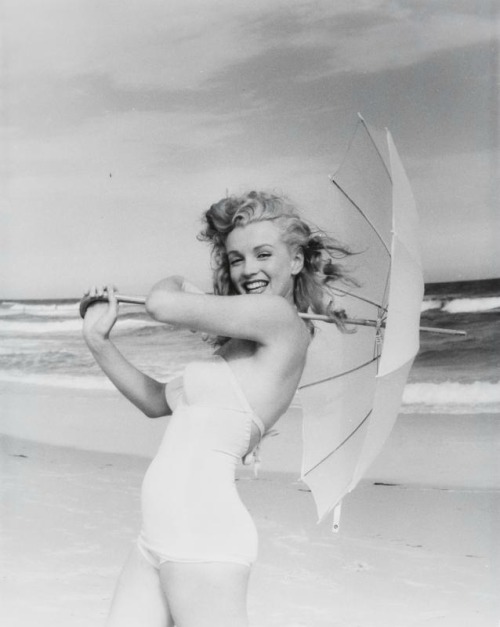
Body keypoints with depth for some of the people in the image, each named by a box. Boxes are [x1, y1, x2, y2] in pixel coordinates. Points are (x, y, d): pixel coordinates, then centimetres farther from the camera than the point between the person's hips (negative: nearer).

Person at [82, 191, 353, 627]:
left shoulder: (282, 319, -9)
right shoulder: (239, 349, 18)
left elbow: (162, 305, -14)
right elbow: (157, 401, 25)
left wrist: (176, 284, 9)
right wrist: (99, 341, 18)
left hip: (202, 538, -9)